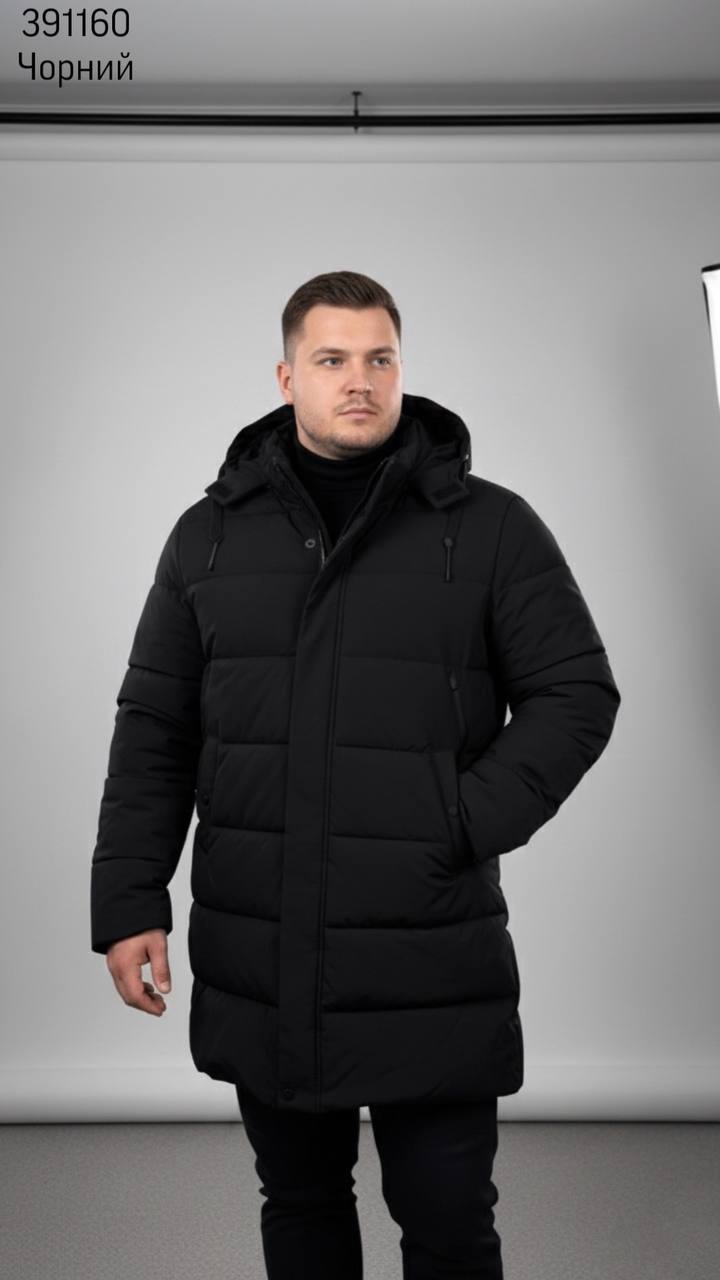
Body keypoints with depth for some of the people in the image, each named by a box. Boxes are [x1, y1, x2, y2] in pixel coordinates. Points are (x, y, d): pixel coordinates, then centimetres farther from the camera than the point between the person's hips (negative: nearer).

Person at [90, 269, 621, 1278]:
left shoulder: (491, 527, -2)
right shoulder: (210, 534, 6)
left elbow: (578, 694, -2)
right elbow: (154, 728, 7)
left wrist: (469, 825, -14)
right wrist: (129, 902, 0)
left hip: (432, 971, -2)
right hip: (256, 967, 3)